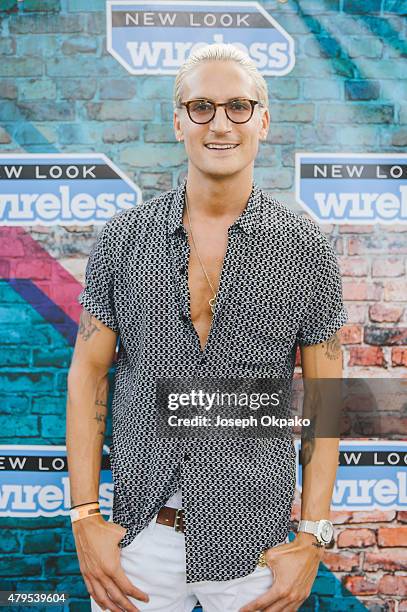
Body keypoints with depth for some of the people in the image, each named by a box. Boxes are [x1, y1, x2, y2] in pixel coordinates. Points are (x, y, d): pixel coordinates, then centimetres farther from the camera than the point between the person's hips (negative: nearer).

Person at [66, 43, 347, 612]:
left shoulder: (306, 247, -6)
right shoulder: (123, 236, -3)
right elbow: (88, 373, 0)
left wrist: (313, 540, -6)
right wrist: (85, 517, -5)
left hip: (253, 540, 0)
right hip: (141, 532, 1)